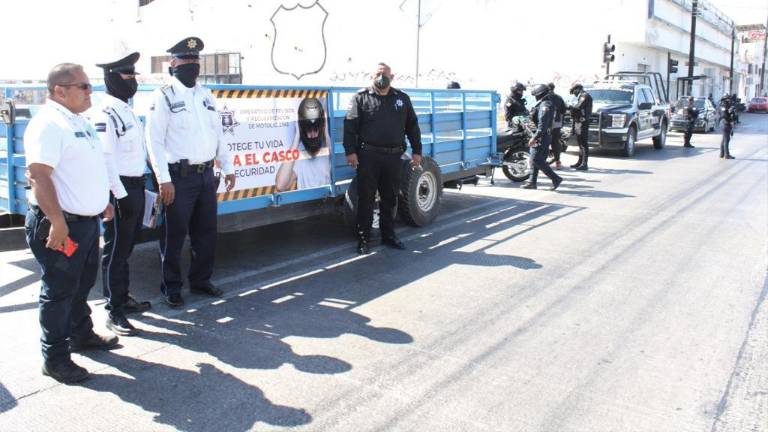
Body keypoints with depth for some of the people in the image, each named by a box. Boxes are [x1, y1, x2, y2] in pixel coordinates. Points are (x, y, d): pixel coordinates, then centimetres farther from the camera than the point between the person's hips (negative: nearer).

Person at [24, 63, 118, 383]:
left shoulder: (77, 120, 13)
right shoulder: (48, 124, -18)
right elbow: (39, 175, -25)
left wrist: (101, 201, 25)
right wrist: (57, 222, -29)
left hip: (87, 221, 9)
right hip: (60, 225, -9)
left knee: (82, 284, 22)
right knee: (59, 291, 2)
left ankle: (81, 334, 40)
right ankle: (55, 358, 15)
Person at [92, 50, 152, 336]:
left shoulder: (126, 111, 15)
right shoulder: (106, 114, -14)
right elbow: (106, 159, -19)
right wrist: (121, 195, -20)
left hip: (136, 186, 9)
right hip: (121, 189, -9)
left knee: (126, 247, 17)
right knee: (115, 251, -1)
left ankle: (122, 298, 31)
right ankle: (114, 312, 7)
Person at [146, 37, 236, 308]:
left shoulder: (206, 95, 13)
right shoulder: (164, 97, -6)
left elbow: (218, 134, 17)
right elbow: (154, 141, -11)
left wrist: (227, 168, 13)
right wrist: (164, 180, -17)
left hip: (206, 174, 6)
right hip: (179, 176, -6)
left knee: (206, 232, 14)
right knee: (174, 235, 3)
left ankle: (201, 280, 30)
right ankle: (171, 288, 18)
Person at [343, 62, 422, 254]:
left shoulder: (402, 99, 14)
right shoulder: (361, 97, 3)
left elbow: (412, 126, 16)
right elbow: (350, 125, -3)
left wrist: (416, 151, 10)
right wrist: (350, 151, -12)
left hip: (393, 157, 4)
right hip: (368, 156, -3)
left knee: (390, 198, 12)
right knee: (366, 198, 1)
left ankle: (388, 235, 25)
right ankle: (363, 239, 8)